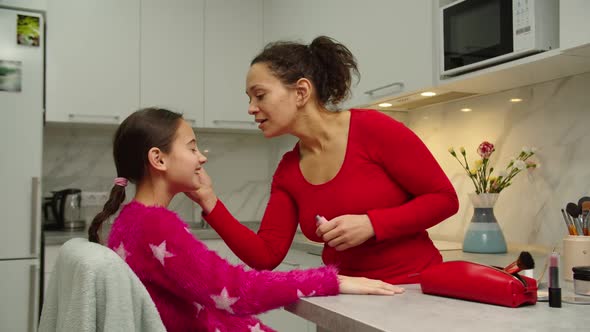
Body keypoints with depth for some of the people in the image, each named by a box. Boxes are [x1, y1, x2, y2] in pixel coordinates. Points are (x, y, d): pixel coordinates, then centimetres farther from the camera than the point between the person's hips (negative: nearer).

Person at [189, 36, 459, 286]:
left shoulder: (371, 128, -12)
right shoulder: (287, 173, 4)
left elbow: (444, 198, -8)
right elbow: (266, 255, 0)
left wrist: (371, 224, -20)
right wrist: (210, 202, -9)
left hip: (415, 285, -4)